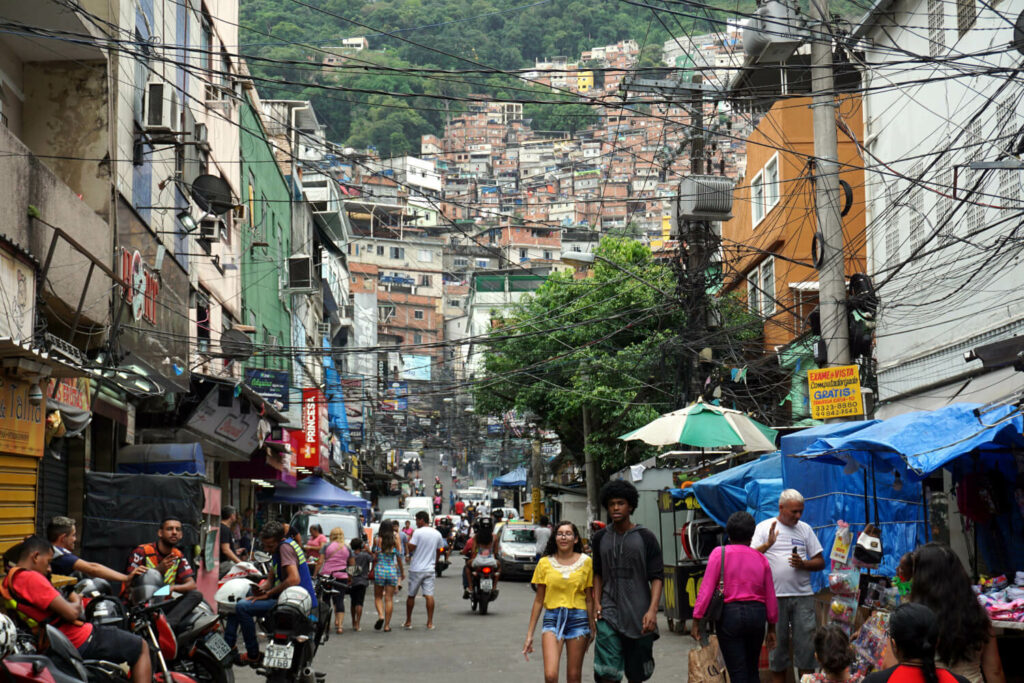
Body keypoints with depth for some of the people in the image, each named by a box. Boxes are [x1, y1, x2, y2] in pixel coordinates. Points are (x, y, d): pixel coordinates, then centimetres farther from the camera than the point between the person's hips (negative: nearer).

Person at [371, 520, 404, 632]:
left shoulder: (377, 540, -4)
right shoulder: (395, 540, 0)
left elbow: (374, 557, -5)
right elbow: (399, 557, 3)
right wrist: (402, 572, 13)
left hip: (379, 569, -1)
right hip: (392, 570, 1)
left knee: (378, 597, 13)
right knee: (389, 598, 5)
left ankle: (380, 615, -13)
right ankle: (387, 625, 5)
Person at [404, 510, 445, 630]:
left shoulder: (418, 532, -11)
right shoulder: (437, 534, 6)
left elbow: (411, 548, -15)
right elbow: (439, 550, 15)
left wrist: (409, 539, 4)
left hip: (416, 569, -4)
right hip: (430, 569, 4)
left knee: (411, 595, 8)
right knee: (429, 595, -1)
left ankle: (408, 622, 16)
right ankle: (430, 623, -6)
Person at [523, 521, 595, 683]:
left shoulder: (585, 562, 4)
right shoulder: (545, 563, 5)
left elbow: (589, 598, 8)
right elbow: (538, 600, 8)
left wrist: (592, 627, 4)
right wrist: (529, 634, 7)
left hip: (578, 619, 0)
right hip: (552, 619, 0)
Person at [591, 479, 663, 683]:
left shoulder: (645, 537, 0)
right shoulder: (600, 538, 9)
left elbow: (657, 576, -3)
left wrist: (652, 610, -15)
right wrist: (597, 602, 6)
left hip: (638, 616, -1)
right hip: (609, 614, 1)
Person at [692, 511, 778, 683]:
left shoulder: (719, 553, -3)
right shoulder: (760, 558, 7)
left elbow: (706, 589, -9)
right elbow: (770, 597, 10)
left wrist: (696, 620, -5)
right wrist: (771, 627, 20)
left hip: (729, 613, -4)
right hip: (757, 614, 4)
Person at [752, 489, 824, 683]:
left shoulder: (805, 529, 12)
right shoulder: (764, 527, 4)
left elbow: (820, 562, 13)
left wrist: (803, 564, -7)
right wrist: (767, 545, -23)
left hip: (803, 596, 2)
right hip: (775, 596, -2)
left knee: (806, 642, 0)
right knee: (777, 644, 5)